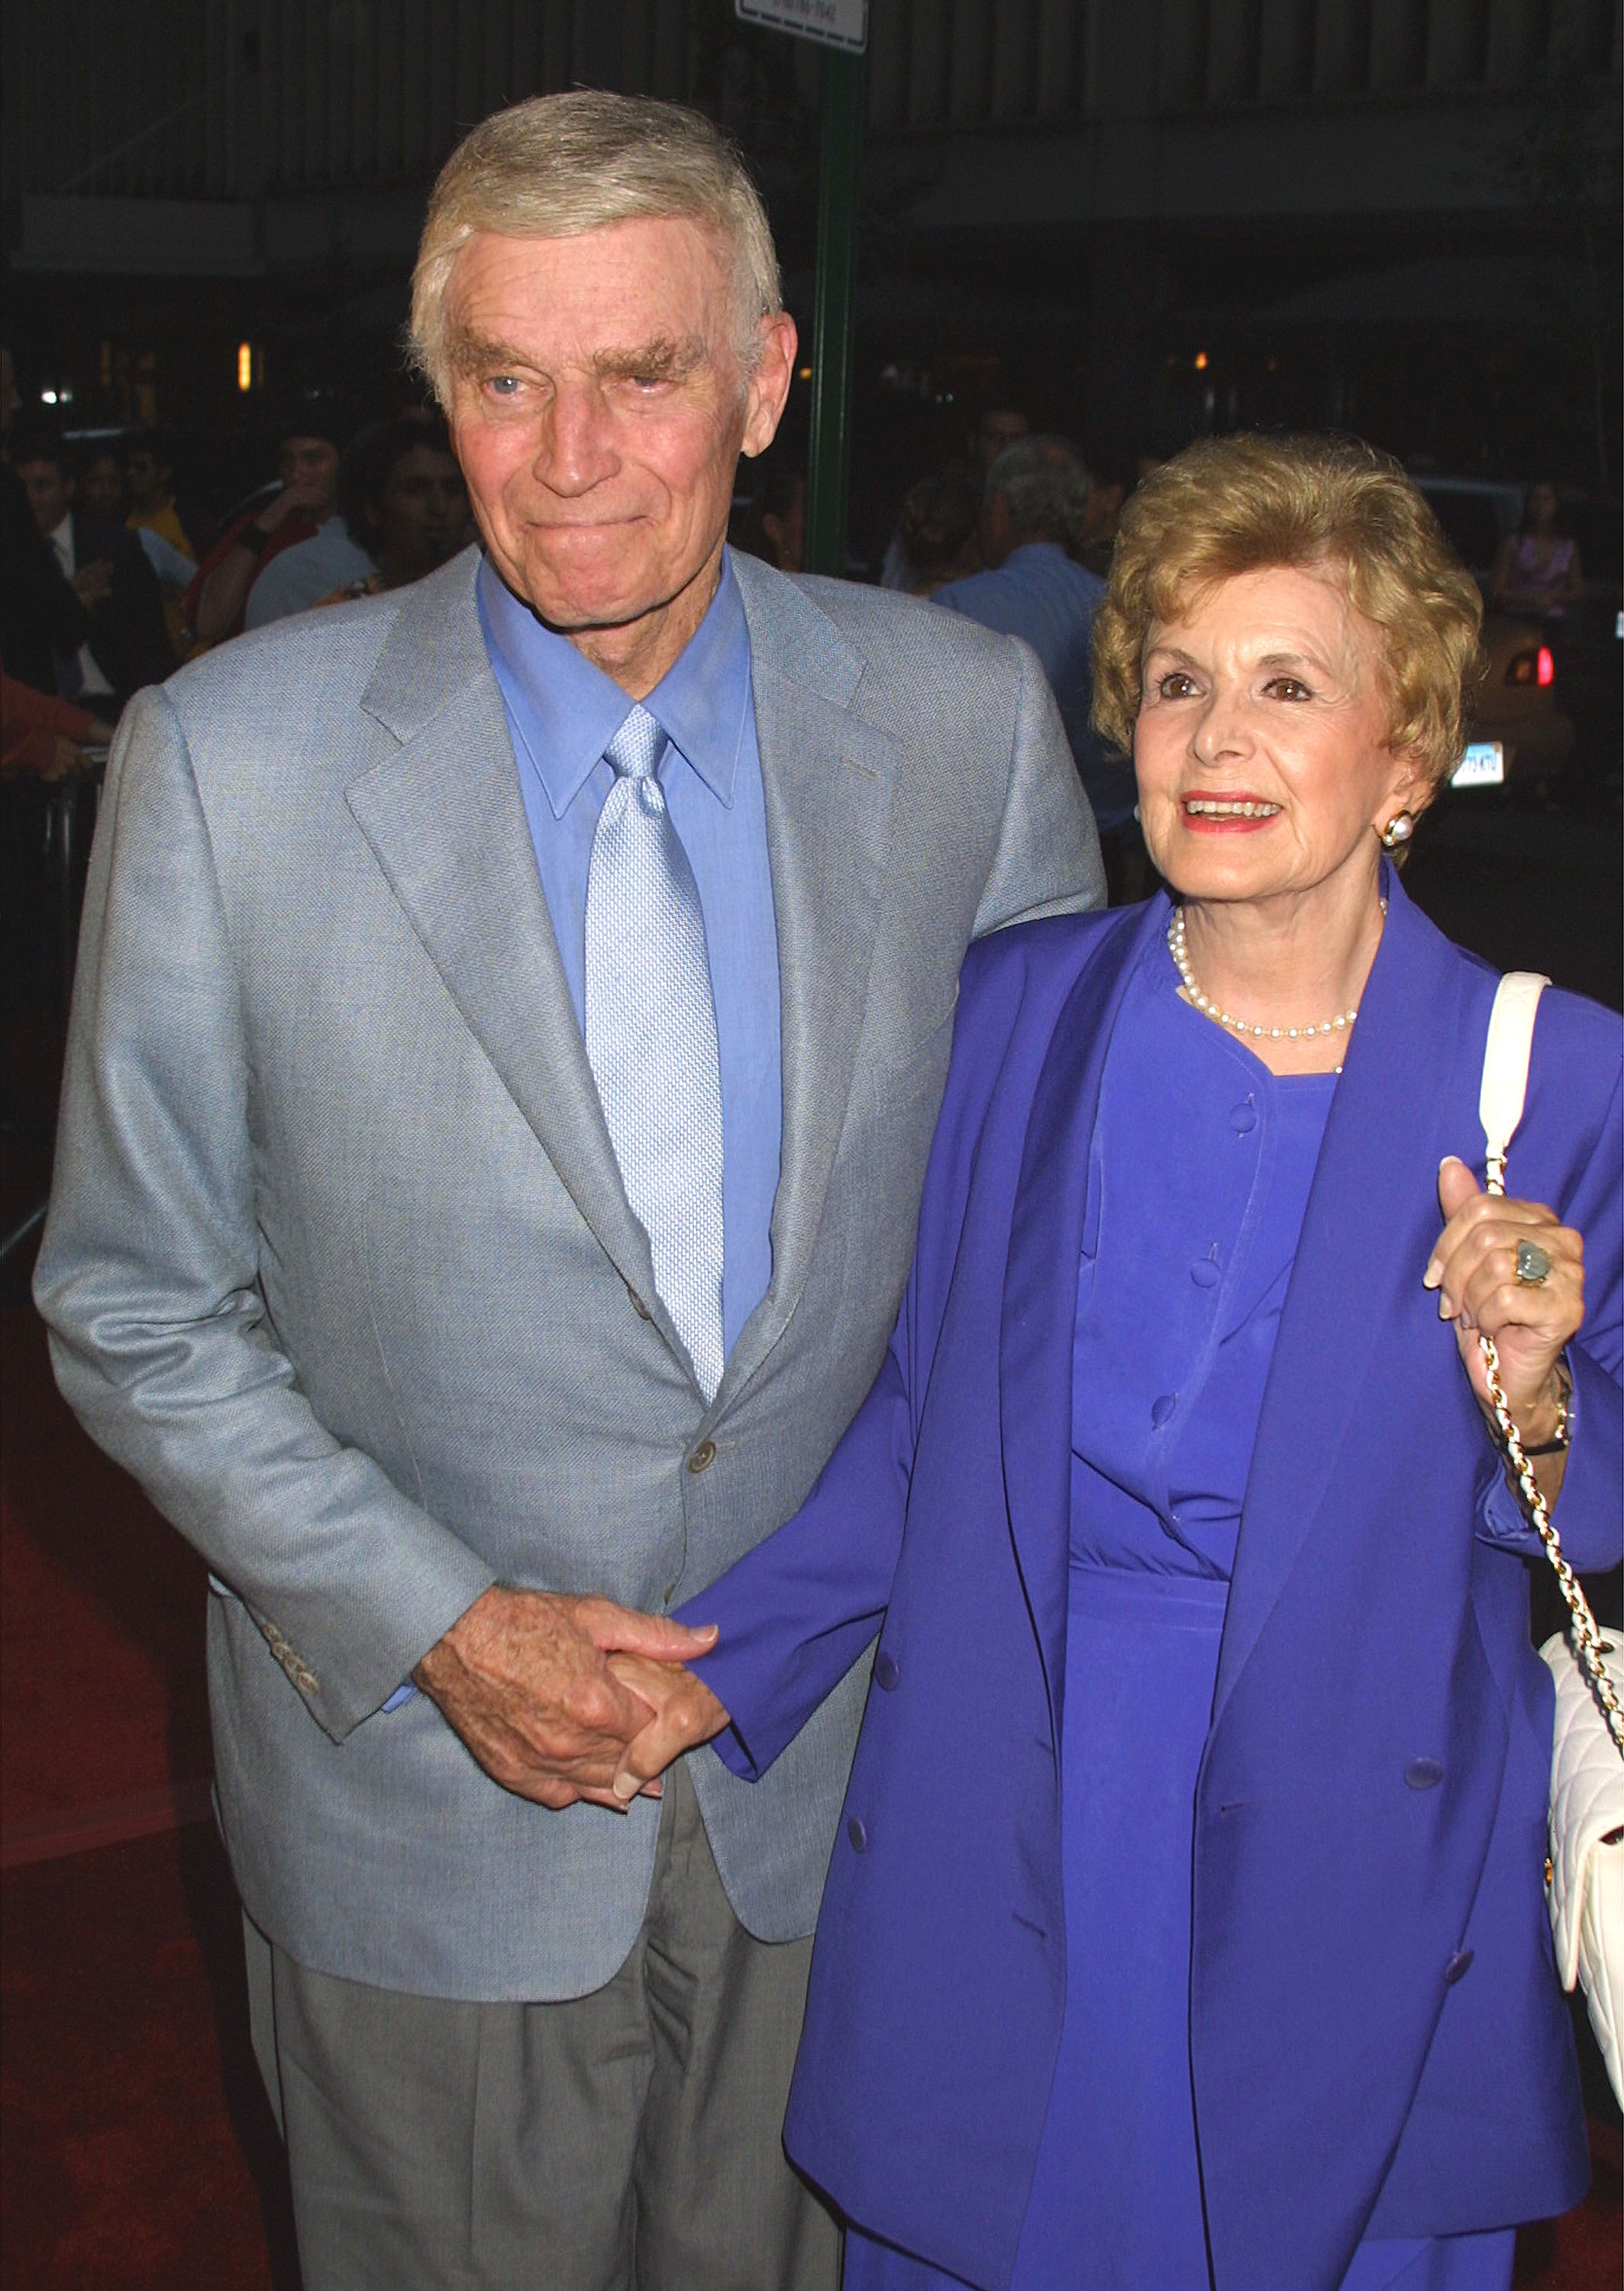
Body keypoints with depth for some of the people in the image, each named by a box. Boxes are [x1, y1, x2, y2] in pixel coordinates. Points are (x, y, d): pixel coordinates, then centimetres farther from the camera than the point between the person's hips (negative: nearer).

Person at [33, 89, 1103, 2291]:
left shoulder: (969, 719, -8)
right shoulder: (232, 758, -14)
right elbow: (138, 1308, -6)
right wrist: (434, 1626, -15)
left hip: (845, 1776, 2)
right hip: (429, 1805, -2)